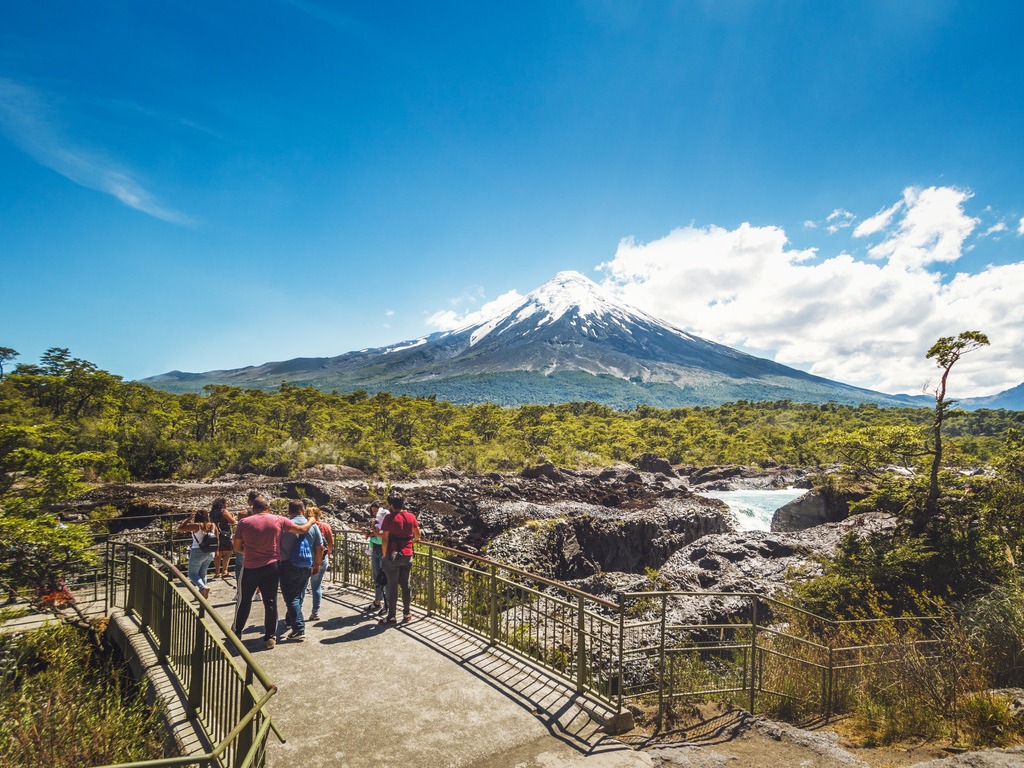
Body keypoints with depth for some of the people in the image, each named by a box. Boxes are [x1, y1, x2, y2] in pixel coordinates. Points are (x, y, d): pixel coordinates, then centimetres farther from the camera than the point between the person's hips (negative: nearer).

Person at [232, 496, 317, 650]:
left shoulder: (244, 522, -7)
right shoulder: (278, 521, -5)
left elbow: (237, 547, 0)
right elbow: (302, 529, 2)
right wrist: (311, 521, 22)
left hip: (250, 568, 0)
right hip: (272, 567, 0)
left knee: (244, 601, 17)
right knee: (270, 602, 7)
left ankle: (237, 632, 32)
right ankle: (270, 637, 10)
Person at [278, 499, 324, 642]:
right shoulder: (313, 526, 0)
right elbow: (320, 547, 3)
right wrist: (317, 564, 15)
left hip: (289, 566, -4)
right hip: (307, 567, 5)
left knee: (291, 598, -1)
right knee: (299, 596, 20)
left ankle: (299, 629, -8)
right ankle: (289, 620, 38)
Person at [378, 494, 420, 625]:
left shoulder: (390, 518, -11)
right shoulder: (411, 516, 3)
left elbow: (384, 539, -12)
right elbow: (417, 536, 9)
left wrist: (384, 555, -3)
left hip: (393, 556, -4)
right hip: (407, 555, 4)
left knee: (392, 586, 4)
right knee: (405, 585, 13)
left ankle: (391, 616, 10)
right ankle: (406, 614, 19)